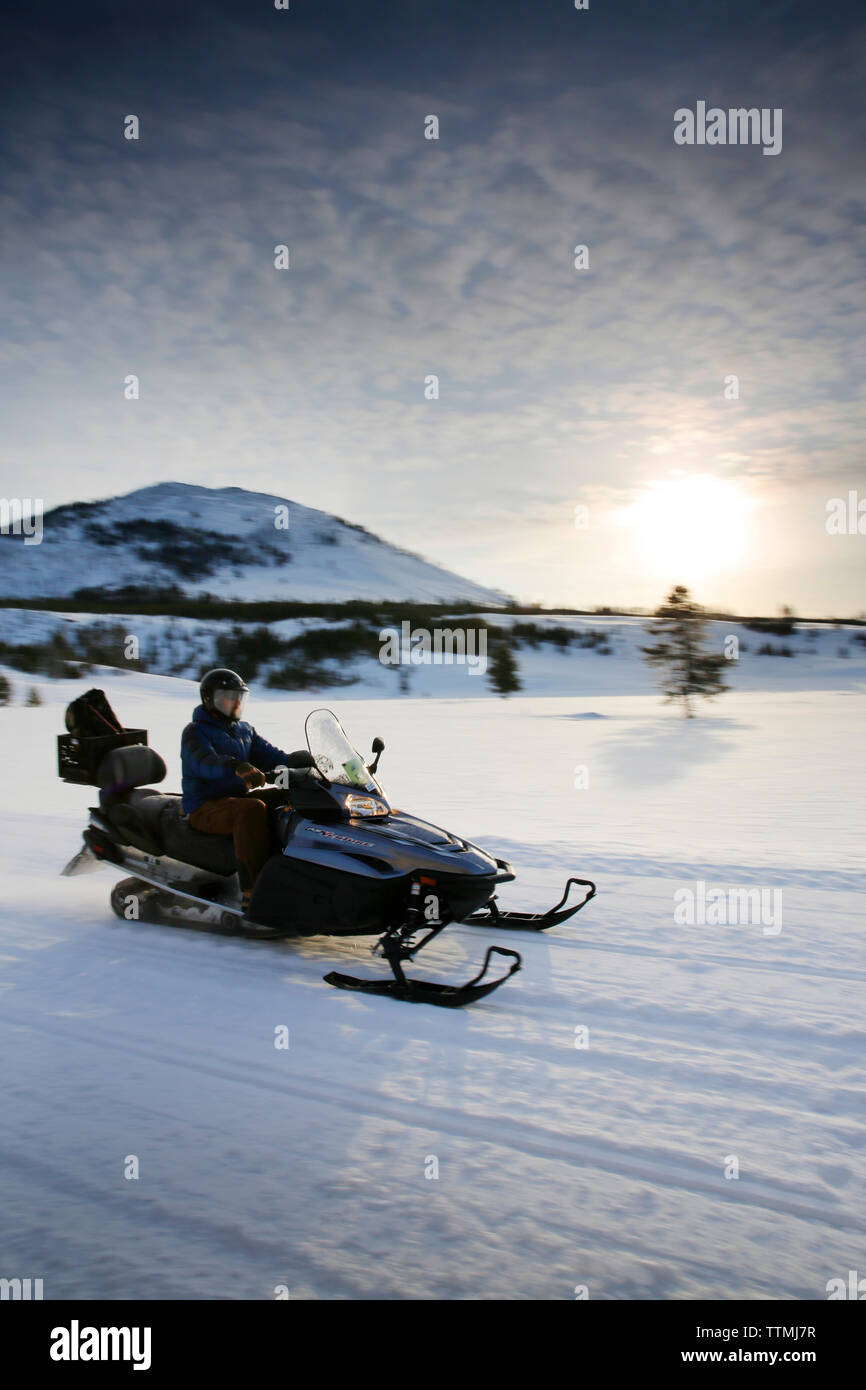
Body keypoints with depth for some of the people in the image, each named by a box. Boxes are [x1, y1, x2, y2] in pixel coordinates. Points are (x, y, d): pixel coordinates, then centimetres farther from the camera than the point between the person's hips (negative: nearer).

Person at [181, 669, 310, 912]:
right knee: (253, 809, -36)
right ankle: (253, 894, -40)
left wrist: (303, 759, -10)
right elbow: (205, 762, -27)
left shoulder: (244, 730, 18)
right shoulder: (195, 732, -6)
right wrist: (237, 767, -48)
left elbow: (270, 756, 10)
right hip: (205, 808, -8)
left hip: (239, 797, 8)